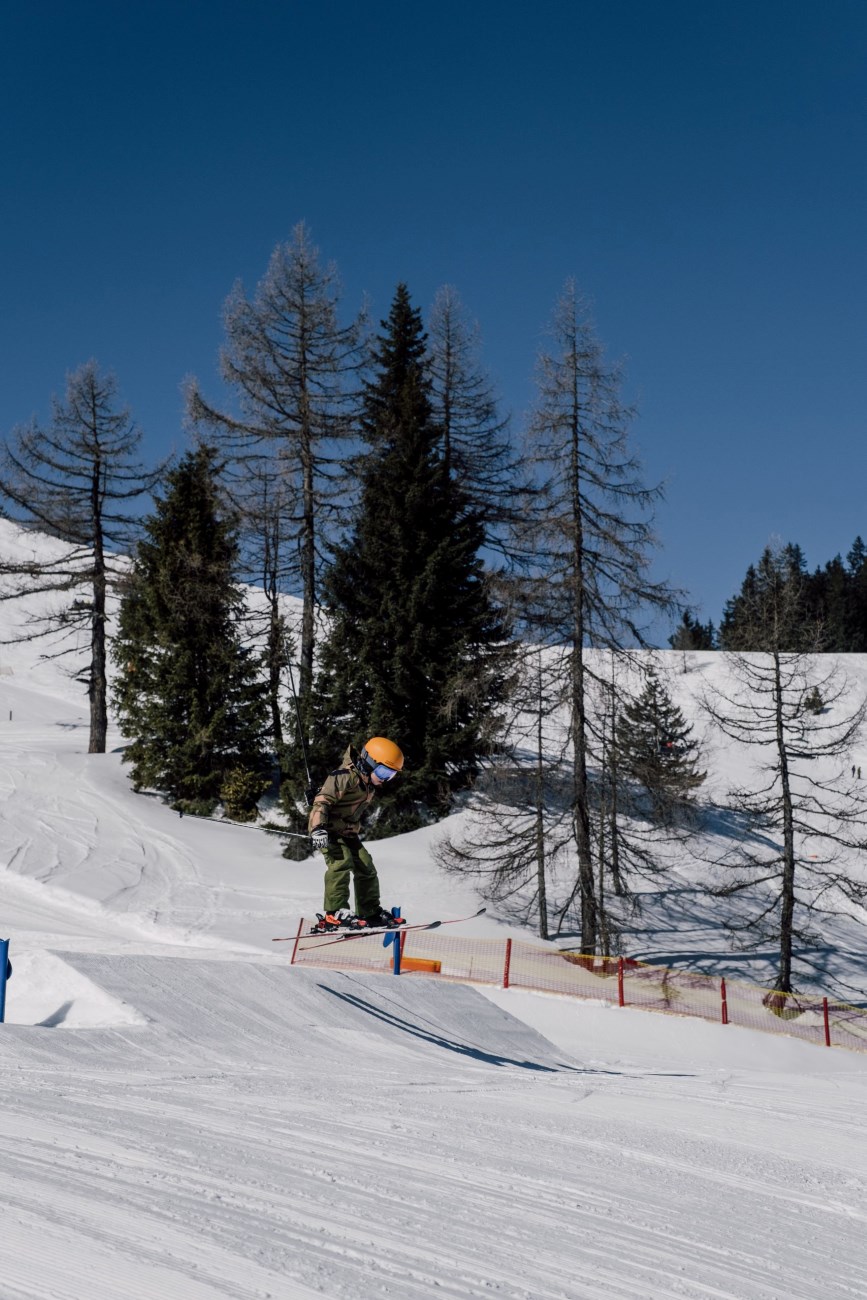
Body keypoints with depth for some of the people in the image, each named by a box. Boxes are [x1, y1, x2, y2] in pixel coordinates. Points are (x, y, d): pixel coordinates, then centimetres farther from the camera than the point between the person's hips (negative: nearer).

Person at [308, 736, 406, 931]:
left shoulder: (370, 785, 8)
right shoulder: (346, 777, -22)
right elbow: (322, 801, -28)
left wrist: (355, 831, 29)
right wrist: (318, 828, -38)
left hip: (347, 832, 10)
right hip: (327, 830, -10)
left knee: (366, 868, 8)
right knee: (341, 862, -27)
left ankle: (370, 912, 20)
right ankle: (334, 914, -30)